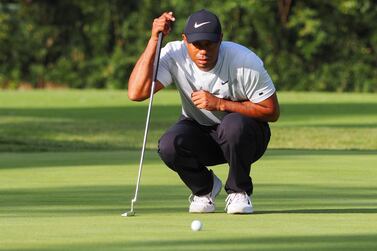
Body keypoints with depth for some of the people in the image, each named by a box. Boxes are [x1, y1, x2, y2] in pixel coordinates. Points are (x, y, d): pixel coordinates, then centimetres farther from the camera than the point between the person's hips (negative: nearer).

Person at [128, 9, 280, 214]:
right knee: (169, 145, -31)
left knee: (233, 125, -37)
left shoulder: (245, 62, -24)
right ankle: (204, 187, 3)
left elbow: (271, 112, -18)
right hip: (198, 131, 2)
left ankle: (239, 191, -8)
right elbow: (136, 93, -31)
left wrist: (220, 104, -26)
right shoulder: (174, 55, -19)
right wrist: (154, 40, -34)